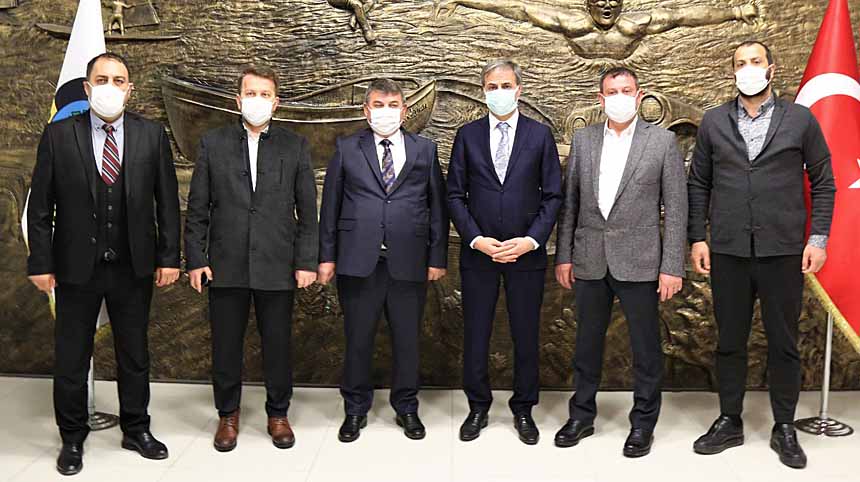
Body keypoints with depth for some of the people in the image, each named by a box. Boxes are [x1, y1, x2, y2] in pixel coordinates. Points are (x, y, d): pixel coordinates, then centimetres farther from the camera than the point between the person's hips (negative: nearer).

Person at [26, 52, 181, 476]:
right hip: (76, 267, -1)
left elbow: (167, 202, 2)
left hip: (133, 267, 1)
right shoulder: (58, 136, -3)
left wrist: (169, 257, -1)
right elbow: (40, 206, -1)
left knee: (134, 355, 14)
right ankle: (72, 438, 28)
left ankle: (136, 429, 31)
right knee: (70, 359, 11)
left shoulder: (152, 135, 0)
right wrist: (41, 263, -5)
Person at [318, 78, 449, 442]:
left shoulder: (425, 150, 9)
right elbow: (330, 205, 6)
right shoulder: (347, 149, 7)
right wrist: (327, 256, 1)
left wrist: (438, 257, 1)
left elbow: (437, 206, 7)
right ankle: (355, 409, 25)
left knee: (407, 340, 10)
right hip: (358, 262, 0)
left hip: (409, 262, 1)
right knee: (357, 340, 8)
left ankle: (406, 407, 28)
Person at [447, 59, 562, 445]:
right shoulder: (467, 135, 5)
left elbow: (553, 195, 2)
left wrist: (531, 240, -11)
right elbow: (455, 194, 3)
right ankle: (478, 408, 25)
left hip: (526, 253, 0)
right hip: (478, 252, 1)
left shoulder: (540, 135, 3)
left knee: (526, 337, 8)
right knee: (475, 335, 8)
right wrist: (476, 239, -9)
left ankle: (523, 410, 25)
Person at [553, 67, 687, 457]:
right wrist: (563, 256, 4)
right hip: (589, 260, 3)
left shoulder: (662, 141, -1)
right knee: (587, 343, 13)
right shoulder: (583, 139, 7)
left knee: (645, 347, 6)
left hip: (638, 261, -2)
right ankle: (582, 415, 28)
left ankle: (643, 423, 23)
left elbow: (675, 208, -3)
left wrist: (672, 267, -8)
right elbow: (569, 202, 8)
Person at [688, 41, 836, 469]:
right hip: (728, 252, 1)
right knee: (729, 341, 9)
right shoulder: (713, 122, 7)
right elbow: (699, 184, 8)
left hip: (782, 252, -1)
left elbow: (823, 183, 6)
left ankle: (784, 428, 22)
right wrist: (698, 237, 1)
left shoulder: (800, 120, 3)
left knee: (783, 343, 7)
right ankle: (729, 422, 23)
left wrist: (818, 238, -2)